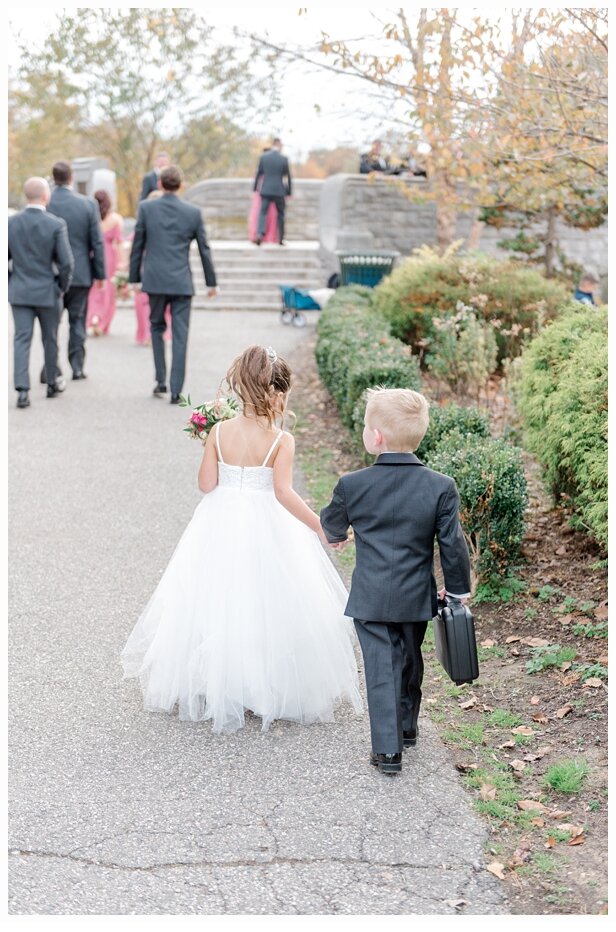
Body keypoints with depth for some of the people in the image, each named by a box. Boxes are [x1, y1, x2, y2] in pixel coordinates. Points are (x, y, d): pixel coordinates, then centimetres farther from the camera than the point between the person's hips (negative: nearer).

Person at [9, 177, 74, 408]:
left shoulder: (11, 223, -2)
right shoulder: (56, 224, -12)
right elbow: (66, 262, -14)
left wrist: (10, 283, 14)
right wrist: (63, 286, 2)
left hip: (19, 292, 2)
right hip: (47, 292, -2)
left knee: (21, 339, 2)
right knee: (50, 339, 15)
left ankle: (22, 390, -10)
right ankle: (51, 384, 29)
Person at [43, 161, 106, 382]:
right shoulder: (88, 204, -7)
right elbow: (97, 242, -4)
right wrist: (100, 272, 4)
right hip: (80, 273, 0)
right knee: (77, 321, 11)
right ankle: (77, 366, 11)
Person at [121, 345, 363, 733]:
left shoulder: (219, 432, -5)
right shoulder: (282, 440, -14)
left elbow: (206, 484, -3)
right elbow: (284, 493, -21)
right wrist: (320, 526, -17)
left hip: (221, 527, 3)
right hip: (266, 530, -3)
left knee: (217, 607, 16)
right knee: (265, 609, 8)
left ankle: (213, 687, 26)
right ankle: (268, 690, 15)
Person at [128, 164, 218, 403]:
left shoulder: (146, 208, -2)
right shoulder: (193, 212, 0)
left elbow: (137, 246, 2)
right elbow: (204, 249, 6)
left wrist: (134, 278, 11)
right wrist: (211, 282, 15)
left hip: (155, 280, 0)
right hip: (182, 282, 0)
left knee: (156, 327, 18)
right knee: (180, 336, 2)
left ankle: (161, 381, 13)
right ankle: (176, 391, 0)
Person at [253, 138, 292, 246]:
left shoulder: (263, 157, -1)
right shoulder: (284, 159, -4)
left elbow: (258, 173, 4)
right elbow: (288, 176, 1)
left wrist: (255, 187, 14)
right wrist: (289, 191, 10)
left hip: (265, 190, 1)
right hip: (279, 191, -1)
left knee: (262, 212, 1)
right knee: (280, 214, 11)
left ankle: (260, 233, -21)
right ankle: (281, 238, 14)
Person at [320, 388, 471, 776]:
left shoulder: (352, 485, -12)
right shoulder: (441, 487, -12)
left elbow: (332, 524, 8)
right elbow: (452, 544, -7)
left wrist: (337, 535, 32)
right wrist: (458, 588, 8)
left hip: (371, 599, -2)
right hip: (417, 597, 2)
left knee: (381, 668, 5)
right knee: (410, 661, 21)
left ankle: (388, 749, 3)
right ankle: (407, 728, 39)